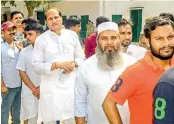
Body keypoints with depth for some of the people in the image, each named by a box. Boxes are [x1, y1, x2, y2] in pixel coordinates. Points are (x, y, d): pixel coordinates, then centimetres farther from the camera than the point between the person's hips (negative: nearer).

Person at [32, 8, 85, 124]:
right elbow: (36, 66, -6)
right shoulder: (41, 39, -1)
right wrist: (57, 65, -18)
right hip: (50, 87, -2)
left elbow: (81, 57, 13)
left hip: (70, 84, 2)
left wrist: (74, 64, -9)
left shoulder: (72, 35, 7)